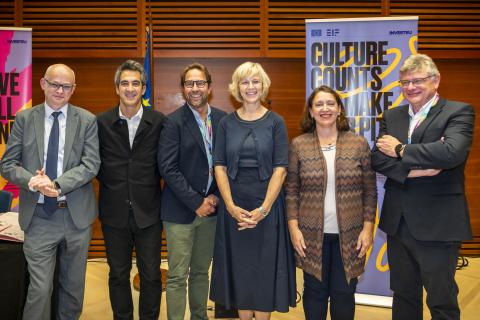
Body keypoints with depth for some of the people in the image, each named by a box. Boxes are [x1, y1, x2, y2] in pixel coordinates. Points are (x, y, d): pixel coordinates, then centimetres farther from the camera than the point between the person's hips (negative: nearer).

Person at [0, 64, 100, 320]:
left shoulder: (87, 120, 0)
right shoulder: (24, 119, 3)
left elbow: (91, 164, -8)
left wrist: (57, 184, -21)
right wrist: (31, 180, -19)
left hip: (76, 214, 1)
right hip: (38, 216, 0)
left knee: (73, 286, 15)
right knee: (39, 288, 0)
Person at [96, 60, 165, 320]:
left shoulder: (158, 122, -3)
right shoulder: (102, 122, 0)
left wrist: (149, 187, -1)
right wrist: (111, 184, 3)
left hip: (148, 211, -1)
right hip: (114, 212, 1)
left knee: (151, 276, 8)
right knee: (118, 275, 13)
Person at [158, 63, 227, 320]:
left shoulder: (222, 119, 4)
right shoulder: (174, 122, -8)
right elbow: (168, 168, -13)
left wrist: (215, 197, -4)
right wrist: (196, 202, -13)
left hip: (210, 207, 4)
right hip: (181, 209, -4)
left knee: (201, 271, 15)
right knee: (177, 276, 2)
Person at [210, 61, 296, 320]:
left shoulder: (275, 122, -1)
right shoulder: (226, 123, 4)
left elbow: (280, 168, -6)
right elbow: (219, 167, 0)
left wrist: (263, 209, -15)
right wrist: (231, 206, -11)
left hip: (267, 205, -1)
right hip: (233, 207, 2)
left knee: (265, 267, 6)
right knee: (239, 267, 9)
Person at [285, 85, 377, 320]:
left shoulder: (359, 144, 1)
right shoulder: (298, 145, 1)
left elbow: (370, 191, 3)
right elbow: (291, 191, 1)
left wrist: (368, 227, -3)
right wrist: (293, 227, -5)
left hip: (349, 235, 0)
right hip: (311, 234, 0)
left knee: (344, 293, 9)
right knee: (315, 291, 11)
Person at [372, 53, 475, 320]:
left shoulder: (459, 112, -6)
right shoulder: (391, 116, 9)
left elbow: (452, 152, -25)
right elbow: (377, 159, -3)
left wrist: (401, 150, -13)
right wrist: (413, 170, -19)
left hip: (437, 223, -5)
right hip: (398, 222, 5)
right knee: (403, 294, 18)